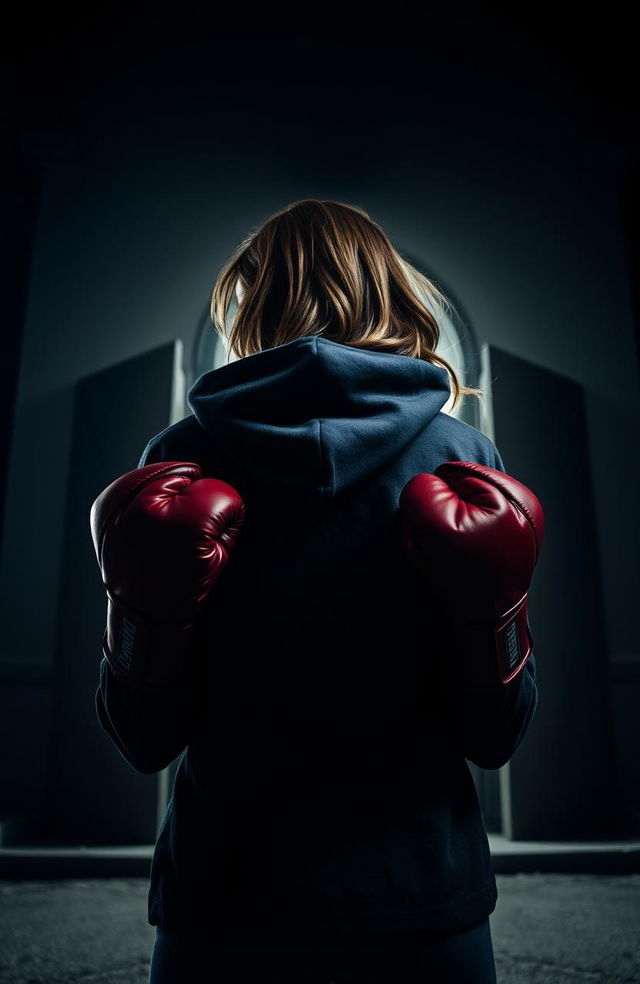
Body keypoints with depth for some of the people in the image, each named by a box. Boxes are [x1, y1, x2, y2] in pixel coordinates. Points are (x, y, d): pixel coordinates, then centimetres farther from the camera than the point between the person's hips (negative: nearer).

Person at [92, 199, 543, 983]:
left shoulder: (180, 457, -8)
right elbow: (496, 737, -7)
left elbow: (145, 740, -6)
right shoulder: (462, 458, -7)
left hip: (223, 897, 1)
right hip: (424, 896, 1)